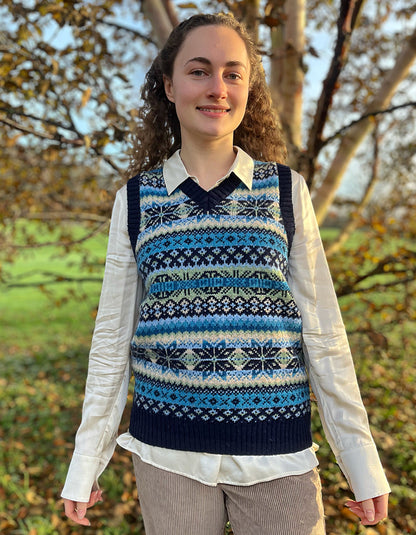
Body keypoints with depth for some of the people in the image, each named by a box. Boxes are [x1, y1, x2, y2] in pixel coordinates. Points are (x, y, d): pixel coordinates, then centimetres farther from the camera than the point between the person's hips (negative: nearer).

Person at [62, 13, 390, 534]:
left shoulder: (286, 191, -1)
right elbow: (113, 339, 4)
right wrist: (85, 464, 4)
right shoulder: (136, 200, 1)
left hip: (277, 456, 0)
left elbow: (322, 333, 1)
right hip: (167, 453, 1)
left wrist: (362, 463, 1)